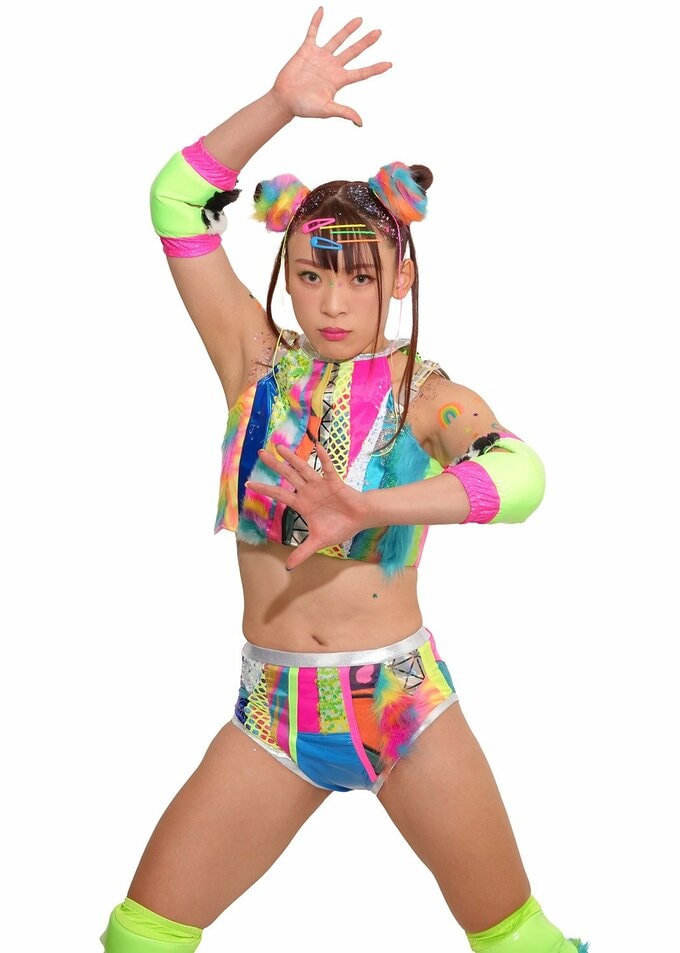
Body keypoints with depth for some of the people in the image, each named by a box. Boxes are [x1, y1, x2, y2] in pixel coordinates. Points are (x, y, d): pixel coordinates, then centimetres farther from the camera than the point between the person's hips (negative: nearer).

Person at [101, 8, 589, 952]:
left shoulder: (429, 395, -6)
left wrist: (366, 507, -41)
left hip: (408, 701, -1)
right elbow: (177, 203, -6)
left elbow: (520, 476, -28)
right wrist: (280, 105, -17)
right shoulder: (258, 363, 0)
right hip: (275, 710, 2)